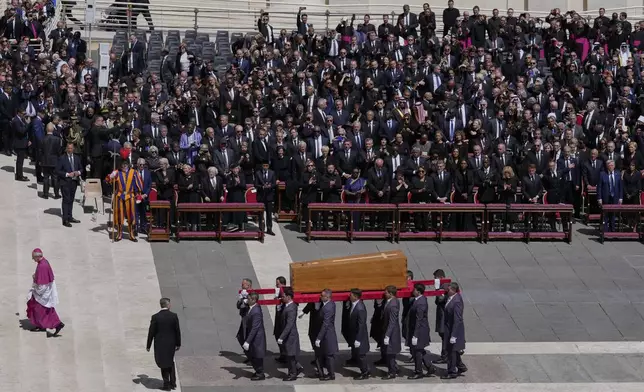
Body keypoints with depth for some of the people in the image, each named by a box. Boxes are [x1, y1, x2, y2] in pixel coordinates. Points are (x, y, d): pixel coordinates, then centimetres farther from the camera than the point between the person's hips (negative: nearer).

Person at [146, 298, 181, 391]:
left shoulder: (155, 317, -14)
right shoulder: (174, 316, -8)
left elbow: (151, 332, -10)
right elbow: (177, 331, -3)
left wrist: (148, 345, 0)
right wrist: (178, 344, 8)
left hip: (160, 345, -2)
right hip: (171, 344, 2)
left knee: (163, 364, 10)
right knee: (170, 362, 22)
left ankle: (166, 384, 12)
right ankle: (173, 383, 22)